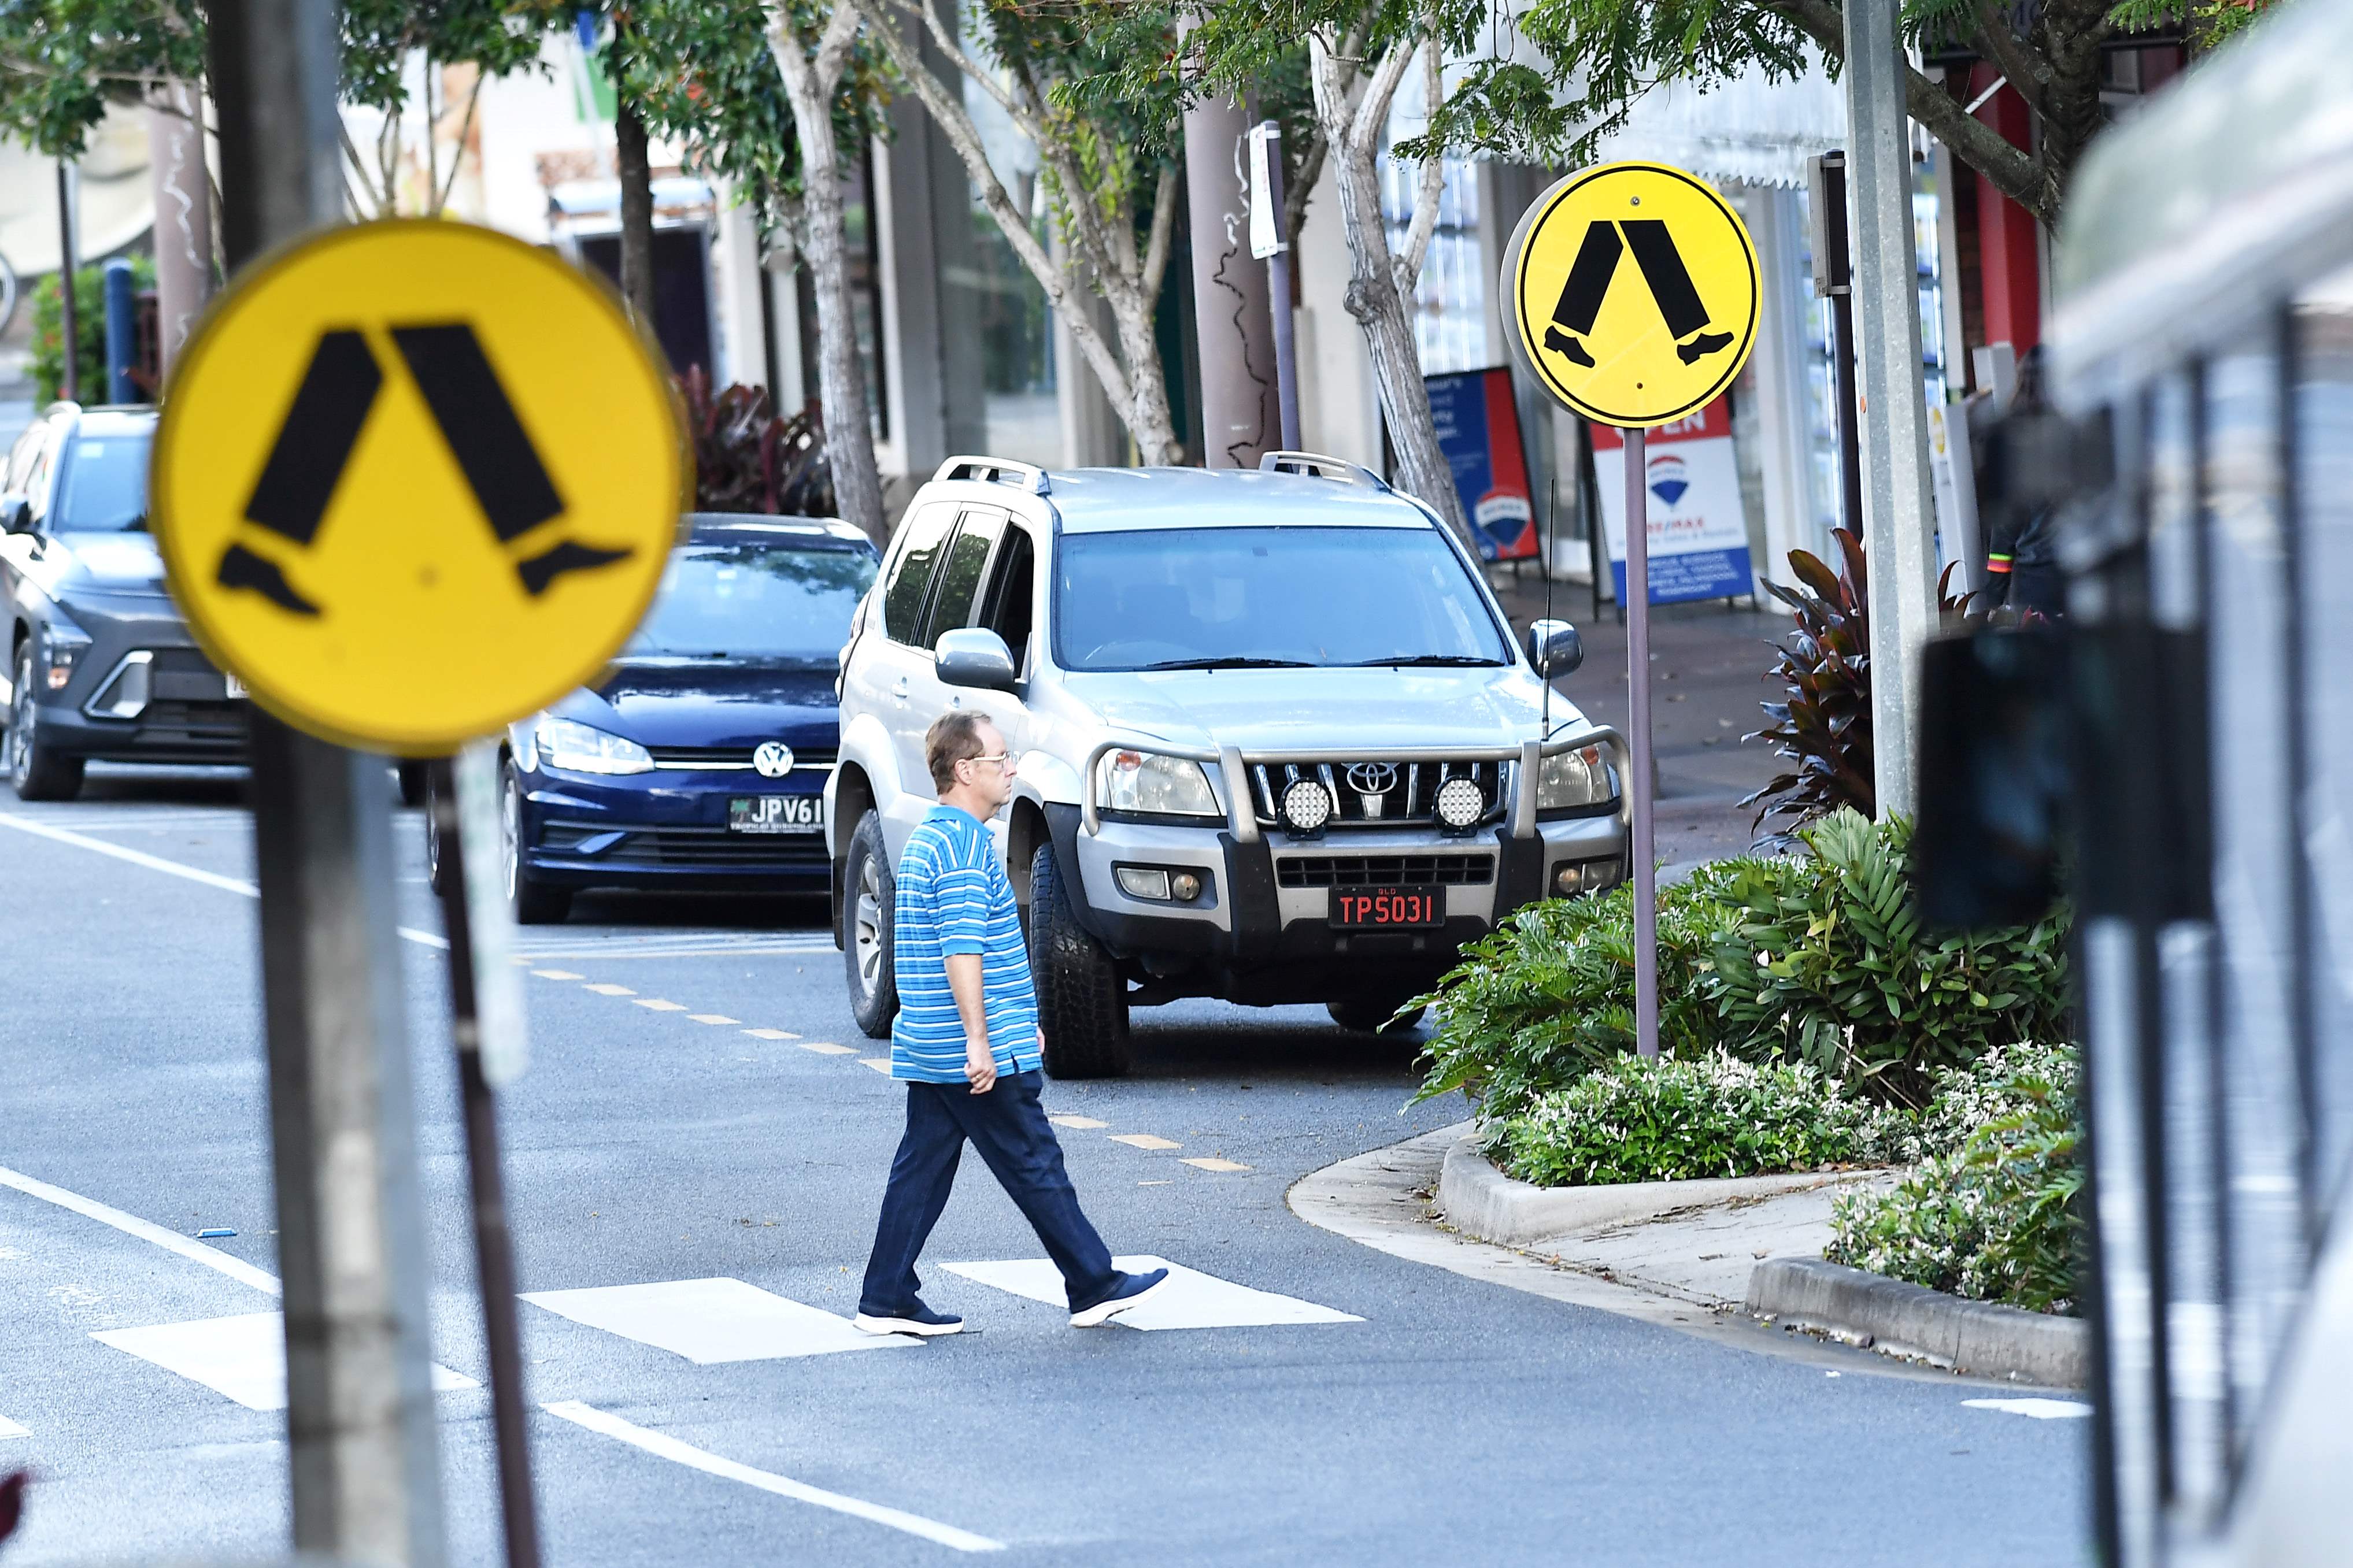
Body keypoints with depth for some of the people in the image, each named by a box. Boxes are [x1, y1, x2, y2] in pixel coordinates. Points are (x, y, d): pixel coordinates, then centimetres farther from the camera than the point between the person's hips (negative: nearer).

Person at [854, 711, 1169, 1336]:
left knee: (922, 1169, 9)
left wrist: (1020, 1020, 29)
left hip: (926, 1050, 10)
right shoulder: (965, 843, -16)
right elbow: (962, 950, -24)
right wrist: (978, 1039, -24)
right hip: (979, 1058, -10)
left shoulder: (926, 838, 17)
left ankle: (886, 1301, 8)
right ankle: (1095, 1288, 6)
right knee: (1035, 1167, -1)